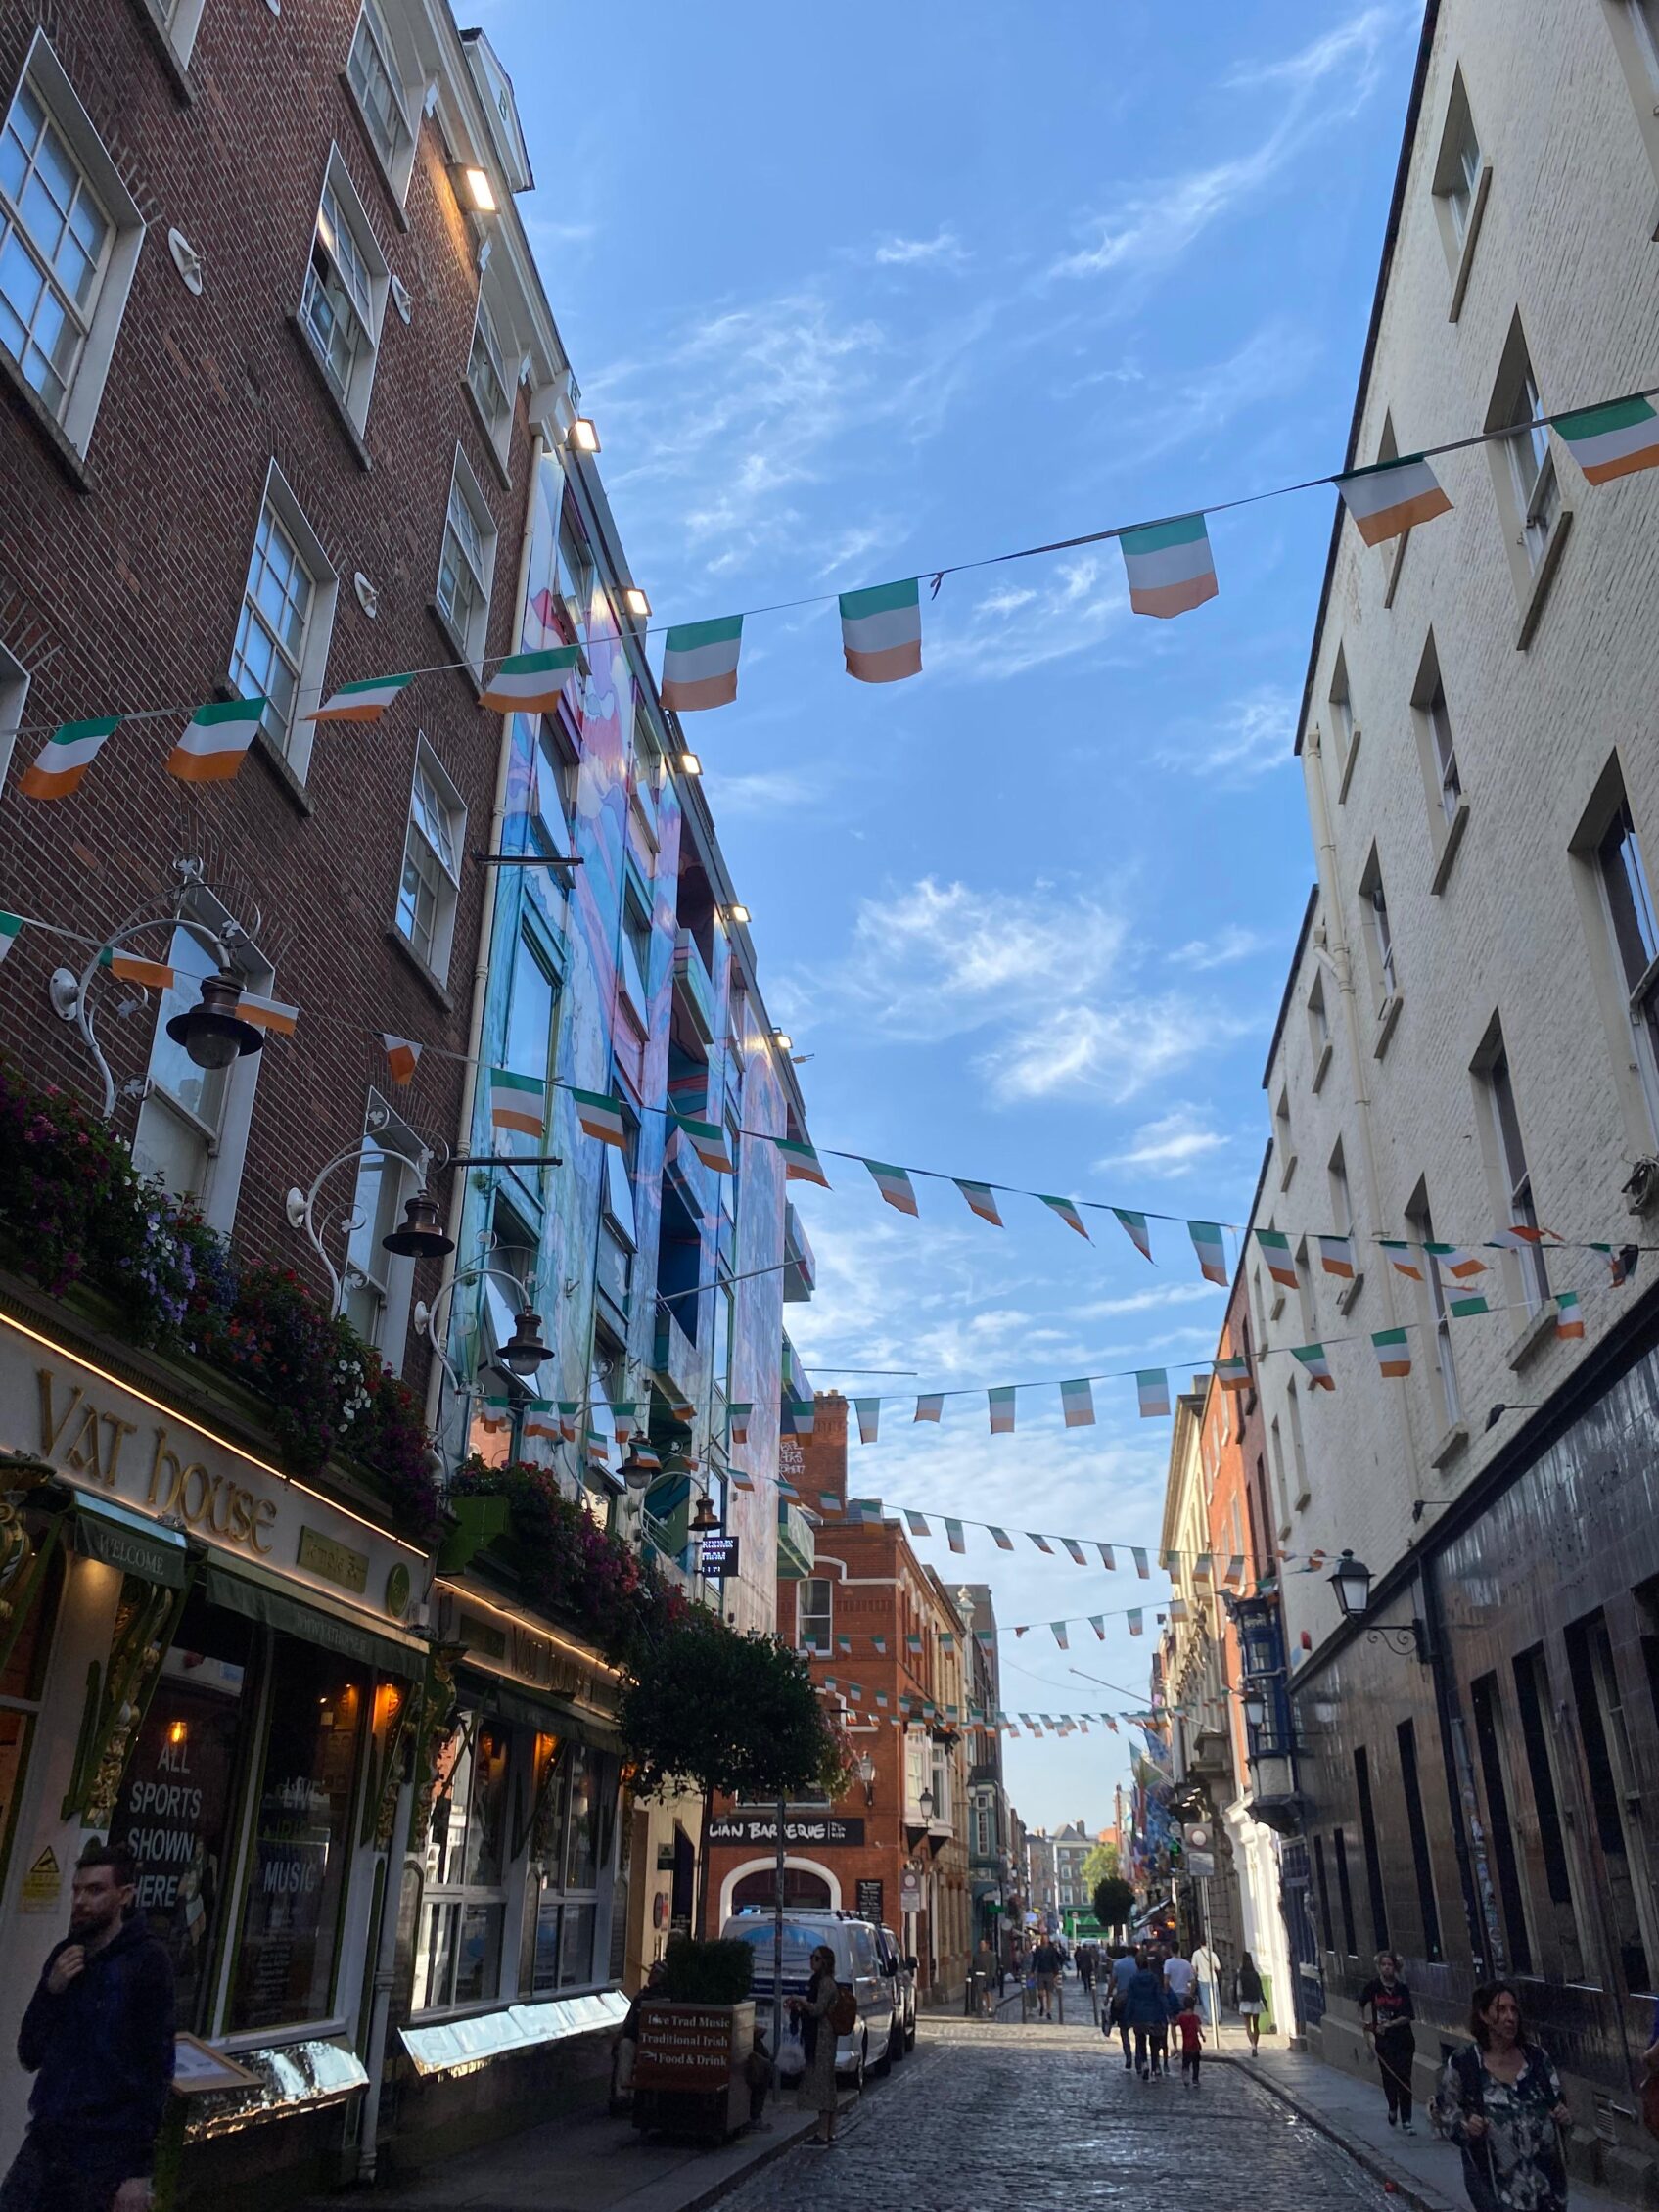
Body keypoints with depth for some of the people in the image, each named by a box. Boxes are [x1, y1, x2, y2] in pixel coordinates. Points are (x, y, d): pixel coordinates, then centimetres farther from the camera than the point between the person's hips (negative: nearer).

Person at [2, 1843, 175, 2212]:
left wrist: (140, 2169, -14)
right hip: (45, 2141, 5)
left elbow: (158, 2065, -11)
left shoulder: (147, 1960, -10)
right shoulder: (63, 1954, 7)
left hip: (107, 2154, -5)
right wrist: (51, 1990, -7)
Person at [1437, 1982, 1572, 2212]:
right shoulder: (1462, 2063, -10)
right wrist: (1465, 2126, -18)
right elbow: (1448, 2108, 1)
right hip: (1493, 2177, -4)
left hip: (1545, 2173, 4)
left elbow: (1557, 2099, 14)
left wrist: (1564, 2115, -7)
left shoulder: (1536, 2056, 0)